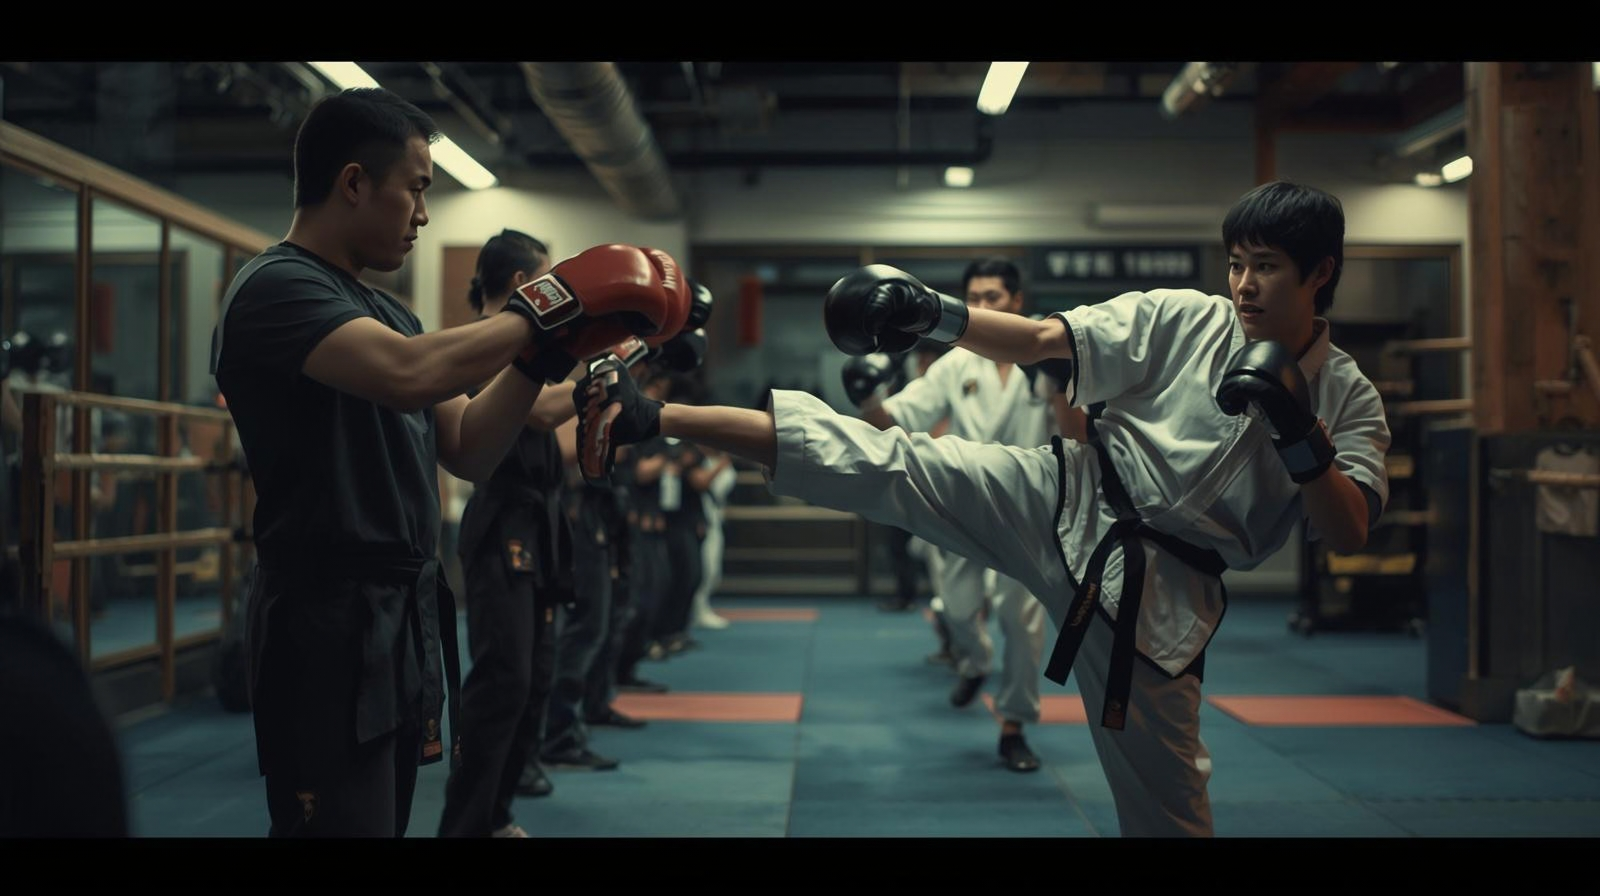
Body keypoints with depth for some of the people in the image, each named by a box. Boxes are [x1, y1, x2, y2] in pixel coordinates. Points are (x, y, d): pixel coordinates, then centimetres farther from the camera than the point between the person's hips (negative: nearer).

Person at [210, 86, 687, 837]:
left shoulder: (385, 312, 15)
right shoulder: (275, 289, -13)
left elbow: (468, 450, 11)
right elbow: (410, 374, -31)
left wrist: (543, 352, -3)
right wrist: (544, 310, -18)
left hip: (405, 620, 9)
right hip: (331, 625, -9)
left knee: (386, 821, 17)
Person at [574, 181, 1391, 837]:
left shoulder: (1348, 400, 1)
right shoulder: (1179, 318, -2)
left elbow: (1348, 535, -6)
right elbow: (1036, 342, -4)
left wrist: (1301, 435, -23)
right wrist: (936, 313, -19)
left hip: (1156, 597, 1)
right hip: (1064, 505, 0)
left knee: (1167, 810, 7)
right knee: (879, 462, -17)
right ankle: (649, 418, -20)